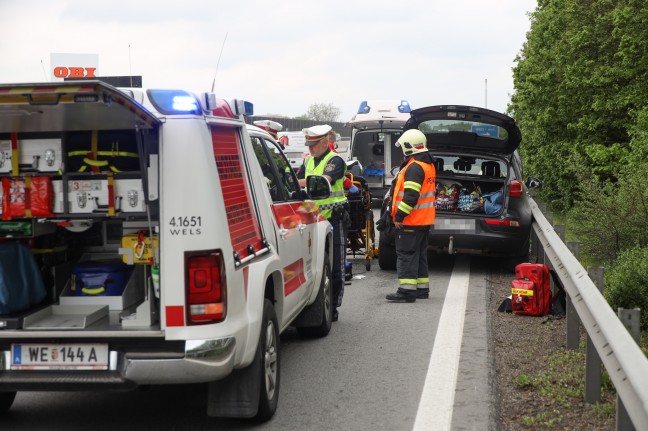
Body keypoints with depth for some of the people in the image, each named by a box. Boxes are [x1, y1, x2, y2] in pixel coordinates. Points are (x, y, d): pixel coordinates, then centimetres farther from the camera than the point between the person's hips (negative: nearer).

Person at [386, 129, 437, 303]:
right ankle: (422, 288, 21)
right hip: (424, 220, 10)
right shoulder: (428, 165, 15)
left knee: (406, 255, -8)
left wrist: (399, 216, -22)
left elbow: (411, 196, -25)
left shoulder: (414, 167, -17)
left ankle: (407, 290, -10)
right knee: (419, 254, 16)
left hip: (411, 221, -10)